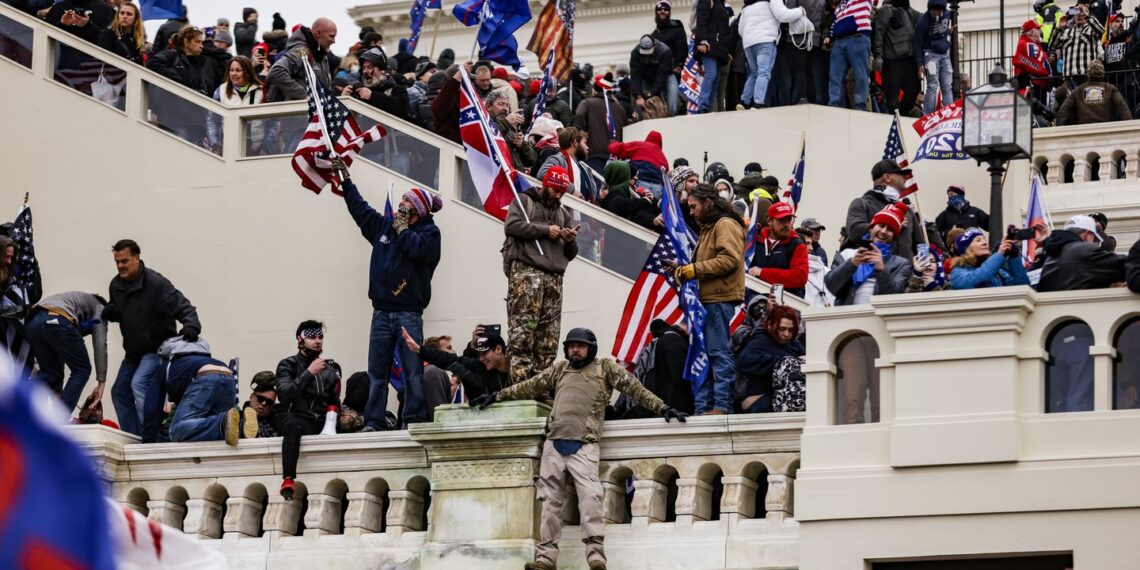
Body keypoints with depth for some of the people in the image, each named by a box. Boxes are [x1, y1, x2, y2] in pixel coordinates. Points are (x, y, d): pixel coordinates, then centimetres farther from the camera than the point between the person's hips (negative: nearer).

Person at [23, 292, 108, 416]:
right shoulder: (99, 308, 28)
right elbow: (100, 344, 10)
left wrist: (58, 391, 41)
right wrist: (101, 382, 5)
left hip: (32, 321, 7)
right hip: (58, 321, -7)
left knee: (49, 371, 21)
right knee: (81, 370, 11)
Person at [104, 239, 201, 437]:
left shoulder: (156, 284, -21)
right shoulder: (116, 285, 1)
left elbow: (183, 307, -25)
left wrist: (191, 326, -46)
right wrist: (111, 313, -6)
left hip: (157, 348, -8)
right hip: (133, 351, 8)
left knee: (139, 384, -28)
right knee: (120, 392, 9)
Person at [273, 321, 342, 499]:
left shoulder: (330, 369, 22)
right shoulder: (288, 365, 8)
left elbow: (335, 403, 25)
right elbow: (284, 395, -10)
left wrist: (334, 409, 2)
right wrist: (309, 373, -13)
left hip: (319, 423, 4)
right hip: (293, 417, -4)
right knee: (294, 426, -41)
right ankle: (288, 480, -51)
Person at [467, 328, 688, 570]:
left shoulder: (605, 368, 10)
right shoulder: (560, 369, 21)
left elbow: (634, 387, 6)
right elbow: (530, 387, 26)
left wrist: (662, 408, -2)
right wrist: (496, 396, 26)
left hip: (583, 446, -4)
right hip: (554, 443, 4)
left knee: (590, 497, -18)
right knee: (550, 500, 2)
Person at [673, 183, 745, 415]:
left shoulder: (726, 225, -7)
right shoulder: (708, 227, 26)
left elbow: (729, 259, -19)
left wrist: (696, 269, -17)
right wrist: (686, 270, 12)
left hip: (719, 300, -11)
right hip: (706, 298, 11)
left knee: (719, 352, -11)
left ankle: (722, 405, -12)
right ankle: (703, 407, 9)